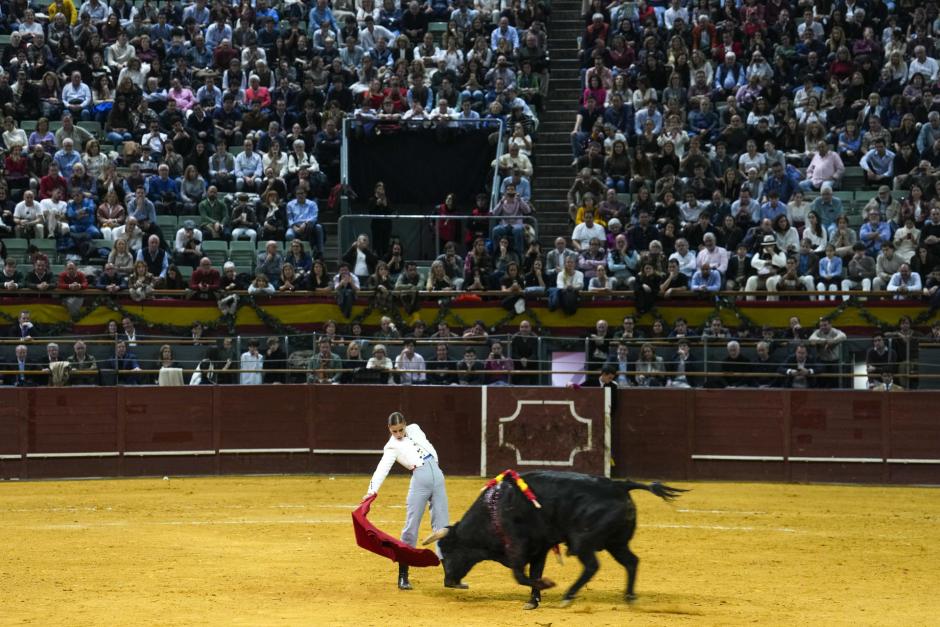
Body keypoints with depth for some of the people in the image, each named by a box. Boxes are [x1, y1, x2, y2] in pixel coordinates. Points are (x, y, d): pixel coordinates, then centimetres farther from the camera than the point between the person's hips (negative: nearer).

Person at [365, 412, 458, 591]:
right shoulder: (392, 447, 0)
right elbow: (382, 468, -14)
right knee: (411, 527, -8)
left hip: (437, 475, 5)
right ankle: (403, 576, -2)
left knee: (442, 526, 3)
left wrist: (435, 467, 12)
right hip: (419, 480, -5)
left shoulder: (414, 429, 15)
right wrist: (372, 490, -29)